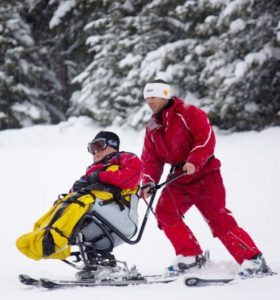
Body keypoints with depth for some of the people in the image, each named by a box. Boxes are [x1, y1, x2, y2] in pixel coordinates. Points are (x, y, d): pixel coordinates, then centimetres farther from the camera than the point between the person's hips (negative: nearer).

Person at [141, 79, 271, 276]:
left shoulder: (189, 114, -11)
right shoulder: (152, 128, 11)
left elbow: (206, 139, -19)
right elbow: (151, 159, 10)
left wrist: (193, 162, -32)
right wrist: (149, 182, -7)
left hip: (204, 174, -7)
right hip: (178, 179, 7)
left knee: (218, 219, -14)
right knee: (164, 212, -10)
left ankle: (253, 259, -12)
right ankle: (191, 256, 0)